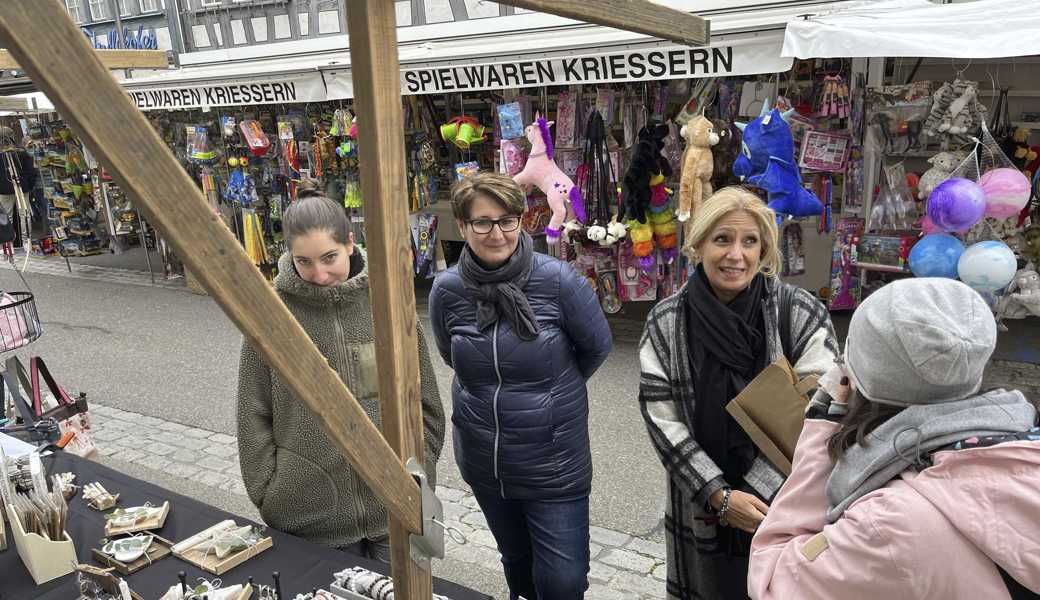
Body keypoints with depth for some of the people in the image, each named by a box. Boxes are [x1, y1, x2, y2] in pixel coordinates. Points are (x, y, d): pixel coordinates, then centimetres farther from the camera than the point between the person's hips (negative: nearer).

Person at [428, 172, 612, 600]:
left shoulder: (557, 281, -20)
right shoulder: (447, 289, -10)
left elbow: (597, 346, -4)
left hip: (553, 462, -3)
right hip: (482, 459, 3)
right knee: (516, 561, 25)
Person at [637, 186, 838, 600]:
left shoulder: (801, 314, -11)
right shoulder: (665, 323, -6)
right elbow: (662, 420, -8)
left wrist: (752, 494, -16)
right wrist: (720, 496, -15)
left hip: (786, 511, -1)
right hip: (701, 512, 1)